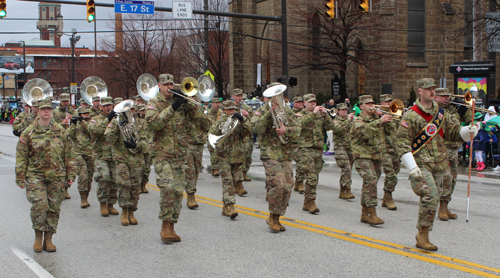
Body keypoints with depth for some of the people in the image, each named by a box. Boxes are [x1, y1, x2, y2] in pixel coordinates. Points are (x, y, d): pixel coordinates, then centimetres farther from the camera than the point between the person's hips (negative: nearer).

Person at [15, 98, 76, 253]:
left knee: (54, 208, 4)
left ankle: (48, 239, 17)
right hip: (35, 175, -2)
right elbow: (21, 156, 3)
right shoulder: (29, 132, 2)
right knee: (39, 205, -15)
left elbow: (69, 155, 11)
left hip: (57, 176, 2)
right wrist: (20, 178, 0)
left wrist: (71, 175, 7)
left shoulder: (61, 131, 8)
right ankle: (38, 237, 5)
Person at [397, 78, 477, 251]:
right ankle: (423, 235, -7)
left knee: (432, 200, 9)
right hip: (421, 164, -6)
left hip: (439, 165, 6)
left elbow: (453, 132, 17)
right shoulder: (411, 115, -7)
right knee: (430, 197, -19)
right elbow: (403, 142, -10)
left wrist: (469, 131, -5)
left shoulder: (441, 113, 13)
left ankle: (422, 236, 20)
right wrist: (412, 167, -18)